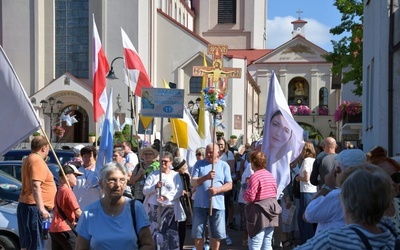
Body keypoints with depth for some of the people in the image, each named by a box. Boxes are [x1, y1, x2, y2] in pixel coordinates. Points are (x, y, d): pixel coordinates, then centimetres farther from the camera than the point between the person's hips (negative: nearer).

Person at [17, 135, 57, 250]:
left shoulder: (29, 159, 19)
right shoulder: (37, 161, -13)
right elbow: (36, 186, -23)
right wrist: (42, 209, -26)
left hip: (26, 206, 11)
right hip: (34, 208, -11)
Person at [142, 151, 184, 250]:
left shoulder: (175, 175, 9)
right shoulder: (153, 174, 9)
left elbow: (179, 191, -3)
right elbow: (145, 191, 4)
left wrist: (166, 197, -16)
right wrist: (155, 187, -14)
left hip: (170, 209, 0)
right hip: (154, 209, 0)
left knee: (170, 233, -1)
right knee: (154, 232, -2)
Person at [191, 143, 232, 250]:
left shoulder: (224, 165, 4)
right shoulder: (199, 164, 5)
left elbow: (229, 185, 0)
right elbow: (193, 182, -3)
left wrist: (217, 190, -18)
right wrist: (206, 177, -19)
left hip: (217, 205, 0)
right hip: (200, 204, 0)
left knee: (217, 234, 7)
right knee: (198, 233, 7)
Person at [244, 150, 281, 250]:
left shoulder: (255, 176, -16)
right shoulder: (271, 175, 10)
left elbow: (249, 197, -20)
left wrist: (244, 194, 2)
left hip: (259, 213, -9)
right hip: (270, 212, 9)